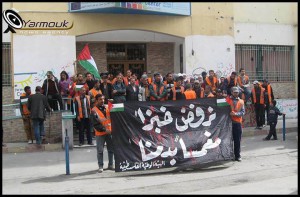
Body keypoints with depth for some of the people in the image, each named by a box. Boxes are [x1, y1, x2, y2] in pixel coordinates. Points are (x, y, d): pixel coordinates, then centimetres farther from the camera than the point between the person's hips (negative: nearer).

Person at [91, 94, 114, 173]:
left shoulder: (107, 108, 9)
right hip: (100, 133, -5)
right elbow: (95, 124, -12)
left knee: (111, 149, 9)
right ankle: (100, 166, 8)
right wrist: (104, 129, -17)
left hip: (109, 131, 5)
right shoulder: (94, 110, -7)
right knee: (100, 150, -1)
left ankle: (110, 165, 20)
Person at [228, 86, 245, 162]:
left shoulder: (241, 101, 12)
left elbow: (243, 112, 4)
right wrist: (229, 114, -15)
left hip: (238, 122, 2)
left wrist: (236, 114, -12)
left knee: (237, 140, 2)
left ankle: (238, 156, 9)